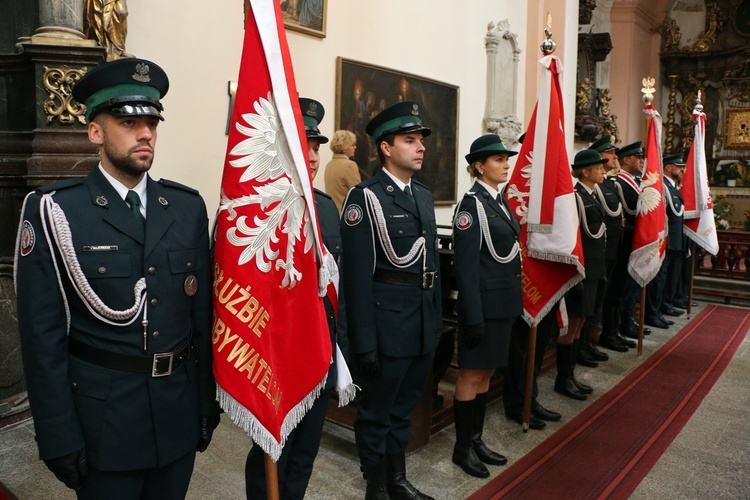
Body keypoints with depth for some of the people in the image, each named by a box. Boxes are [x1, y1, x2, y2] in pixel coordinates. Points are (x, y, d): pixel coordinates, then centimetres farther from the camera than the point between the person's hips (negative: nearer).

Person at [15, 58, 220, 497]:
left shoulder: (188, 206, 1)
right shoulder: (54, 211, -8)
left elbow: (202, 315, 3)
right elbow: (43, 336, -8)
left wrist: (207, 402, 6)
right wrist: (60, 439, -8)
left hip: (179, 414, 3)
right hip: (102, 419, -3)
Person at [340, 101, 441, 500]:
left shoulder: (424, 196, 12)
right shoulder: (365, 197, -12)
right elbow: (357, 275, -16)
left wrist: (437, 317, 14)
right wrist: (364, 341, -17)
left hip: (424, 321, 8)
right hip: (388, 320, -7)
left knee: (404, 406, 21)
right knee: (377, 410, 10)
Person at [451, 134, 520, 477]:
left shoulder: (500, 201, 13)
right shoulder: (472, 203, -13)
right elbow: (466, 265, -18)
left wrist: (514, 302, 15)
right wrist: (473, 317, -20)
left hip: (504, 302, 9)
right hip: (484, 303, -8)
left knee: (486, 373, 16)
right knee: (472, 374, 3)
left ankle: (476, 439, 29)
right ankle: (462, 448, 17)